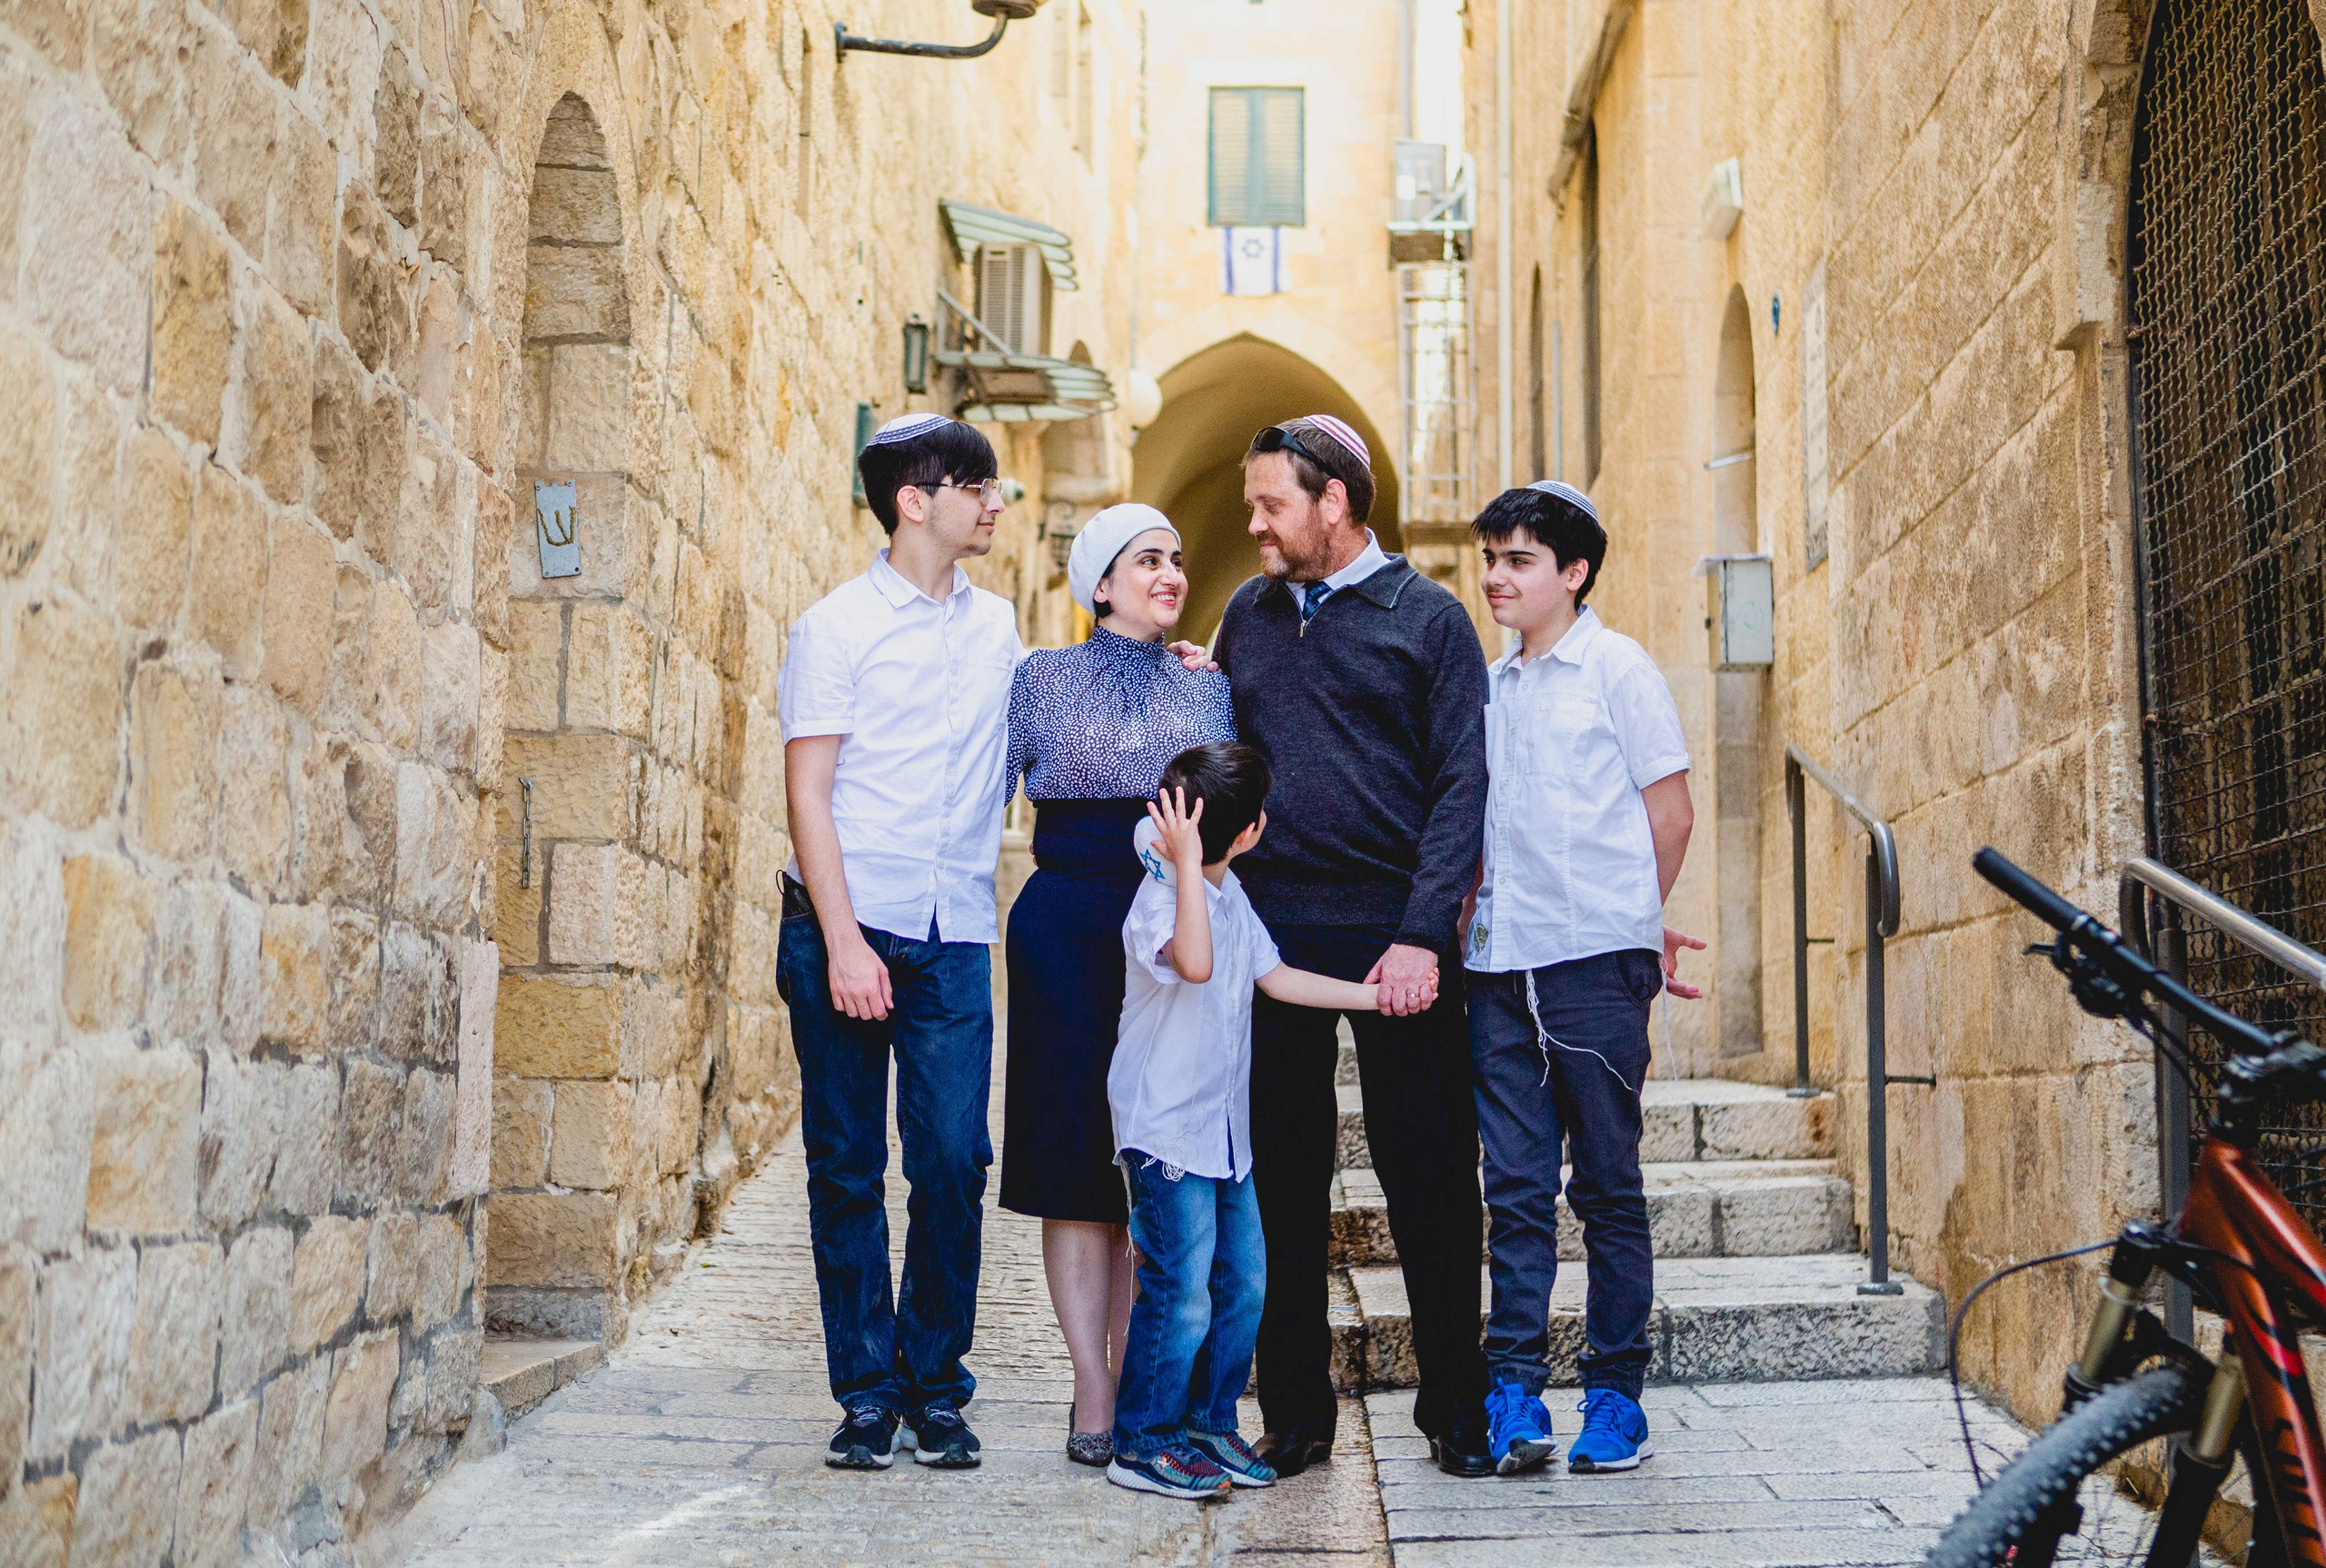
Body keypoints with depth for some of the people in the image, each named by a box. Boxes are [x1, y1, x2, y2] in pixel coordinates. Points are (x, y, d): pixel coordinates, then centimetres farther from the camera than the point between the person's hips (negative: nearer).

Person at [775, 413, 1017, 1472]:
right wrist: (843, 941, -13)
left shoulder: (996, 626, 13)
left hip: (954, 936, 3)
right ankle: (868, 1393, 12)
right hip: (847, 925, -3)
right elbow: (808, 793, -5)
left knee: (954, 1159, -2)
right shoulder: (837, 626, -1)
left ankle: (935, 1386, 12)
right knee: (848, 1168, 3)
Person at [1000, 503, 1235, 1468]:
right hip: (1067, 927, -2)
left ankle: (1136, 1381, 11)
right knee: (1073, 1151, -3)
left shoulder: (1210, 691, 14)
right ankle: (1094, 1395, 1)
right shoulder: (1042, 679, 6)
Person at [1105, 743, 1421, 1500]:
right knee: (1180, 1292, -8)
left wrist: (1372, 997, 18)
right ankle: (1141, 1443, 6)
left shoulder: (1230, 897, 10)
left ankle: (1209, 1423, 24)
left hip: (1225, 1129, 9)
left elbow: (1276, 978, 19)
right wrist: (1187, 865, -39)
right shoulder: (1161, 899, -20)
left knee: (1242, 1280, 11)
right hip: (1166, 1131, -9)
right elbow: (1194, 962, -41)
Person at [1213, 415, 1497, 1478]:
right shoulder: (1247, 617, 15)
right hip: (1270, 931, 4)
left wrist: (1423, 935, -13)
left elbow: (1462, 784, -5)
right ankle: (1295, 1414, 16)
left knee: (1428, 1179, 2)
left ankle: (1457, 1410, 14)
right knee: (1282, 1180, 6)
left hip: (1393, 931, -3)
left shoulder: (1426, 618, 1)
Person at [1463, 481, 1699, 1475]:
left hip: (1596, 959, -5)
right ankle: (1514, 1394, 4)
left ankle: (1615, 1396, 8)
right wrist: (1473, 918, 11)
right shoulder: (1489, 686, 16)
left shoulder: (1618, 668, 1)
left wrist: (1628, 922, 9)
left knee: (1608, 1188, 1)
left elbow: (1669, 814, 2)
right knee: (1516, 1189, 2)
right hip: (1501, 964, 5)